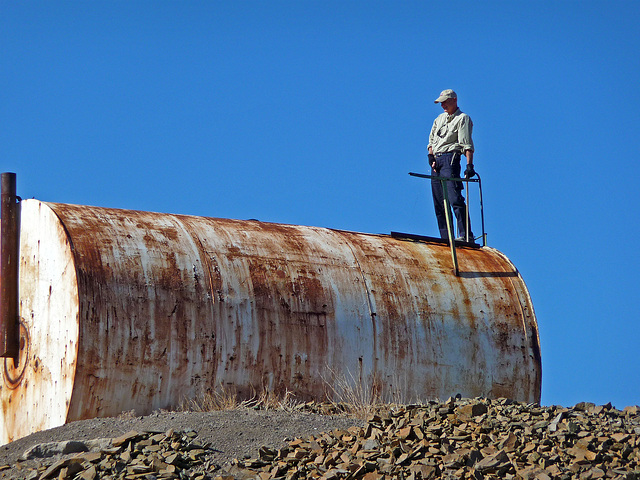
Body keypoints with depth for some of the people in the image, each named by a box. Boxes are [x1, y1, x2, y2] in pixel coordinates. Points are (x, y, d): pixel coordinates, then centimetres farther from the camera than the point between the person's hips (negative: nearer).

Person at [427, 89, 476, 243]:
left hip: (450, 158, -8)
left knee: (455, 199, -19)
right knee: (439, 203, 3)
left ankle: (466, 236, -24)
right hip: (436, 161, 8)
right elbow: (432, 139, 24)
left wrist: (469, 165, -19)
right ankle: (446, 238, 3)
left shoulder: (463, 119, 1)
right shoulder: (439, 118, 24)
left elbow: (467, 144, -9)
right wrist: (431, 155, 5)